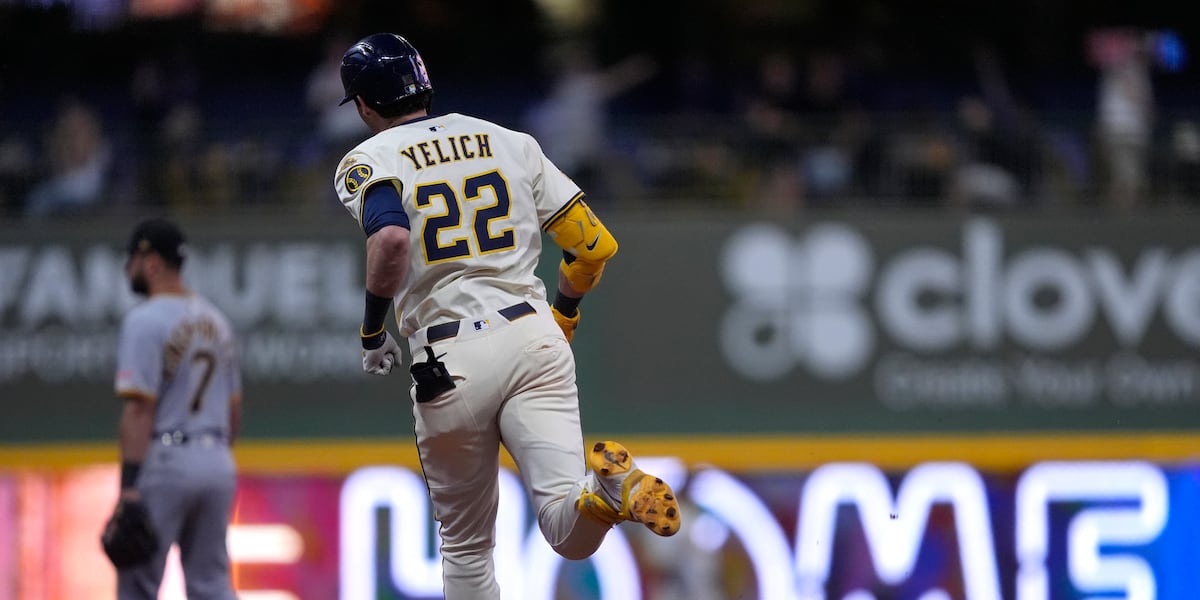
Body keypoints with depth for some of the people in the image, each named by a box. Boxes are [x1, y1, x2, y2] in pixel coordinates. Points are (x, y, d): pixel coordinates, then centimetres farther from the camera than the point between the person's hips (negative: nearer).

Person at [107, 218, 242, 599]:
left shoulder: (145, 320, -10)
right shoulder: (216, 321, 15)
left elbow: (140, 410, -17)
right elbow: (234, 408, 17)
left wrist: (129, 486, -19)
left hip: (163, 465, -7)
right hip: (218, 463, 7)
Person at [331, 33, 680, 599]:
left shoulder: (367, 162, 3)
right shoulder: (512, 143, 15)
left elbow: (392, 239, -20)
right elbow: (594, 243, 13)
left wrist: (372, 328, -5)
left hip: (449, 361, -2)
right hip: (534, 338, 2)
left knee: (466, 547, 17)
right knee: (569, 535, -10)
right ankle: (604, 482, -41)